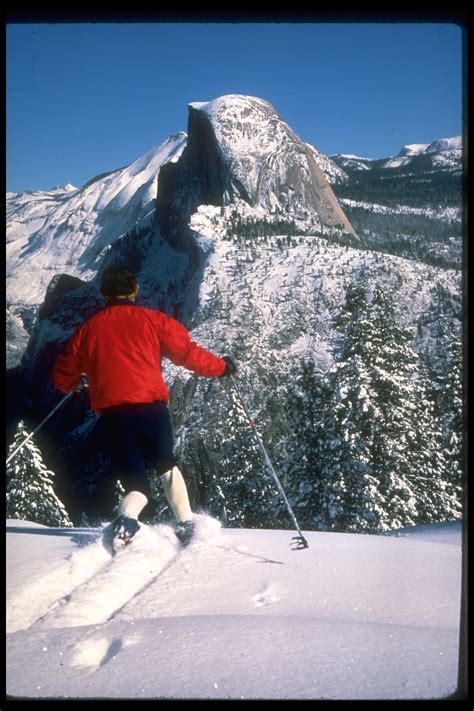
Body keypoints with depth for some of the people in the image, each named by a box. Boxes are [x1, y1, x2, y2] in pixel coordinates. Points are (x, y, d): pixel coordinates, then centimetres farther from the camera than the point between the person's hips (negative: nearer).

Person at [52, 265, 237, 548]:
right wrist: (222, 366, 17)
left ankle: (127, 518, -20)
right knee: (167, 467, 24)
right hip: (151, 406, -1)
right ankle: (186, 524, 22)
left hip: (112, 413, 1)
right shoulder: (152, 319, 5)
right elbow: (188, 352, 1)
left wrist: (78, 382, 40)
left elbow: (63, 377, 17)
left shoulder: (88, 328, 13)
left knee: (136, 482, 10)